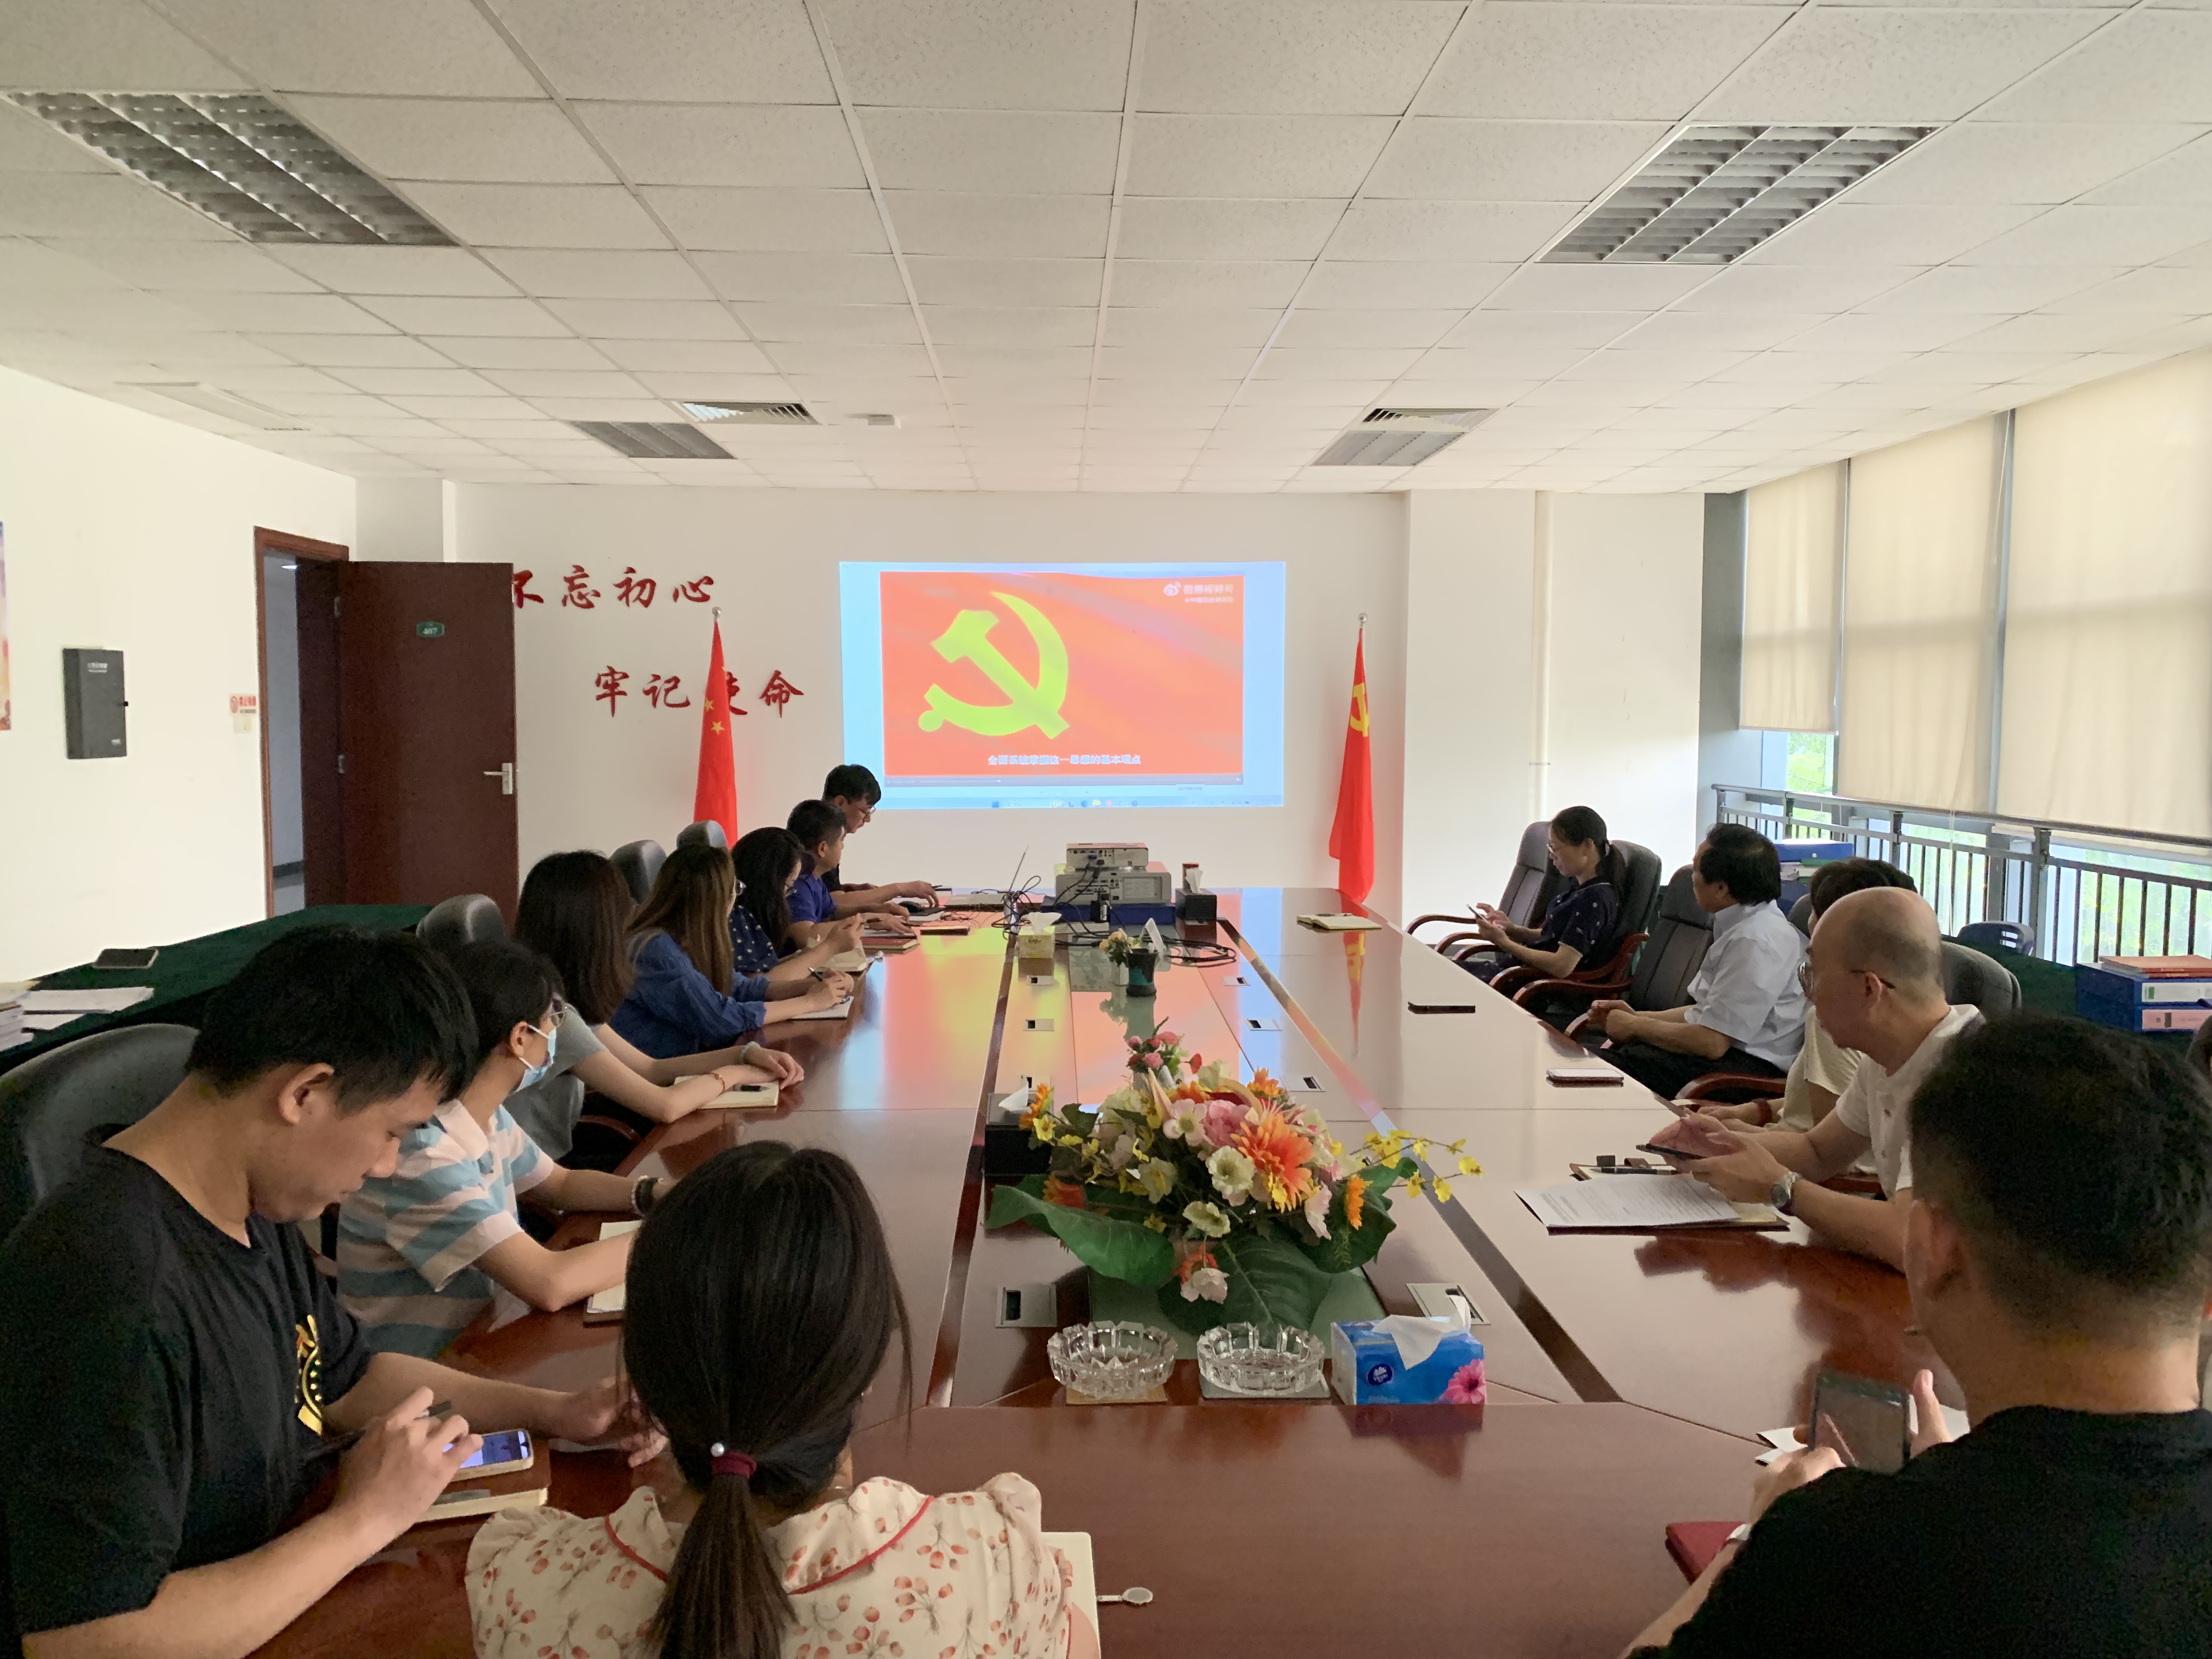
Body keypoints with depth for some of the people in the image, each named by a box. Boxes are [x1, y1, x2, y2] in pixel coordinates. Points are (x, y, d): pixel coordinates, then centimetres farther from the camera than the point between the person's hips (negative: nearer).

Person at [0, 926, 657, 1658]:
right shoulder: (106, 1292, -29)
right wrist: (365, 1518, -23)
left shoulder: (256, 1212, 1)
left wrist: (559, 1412, 2)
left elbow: (345, 1377, 14)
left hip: (287, 1593, 8)